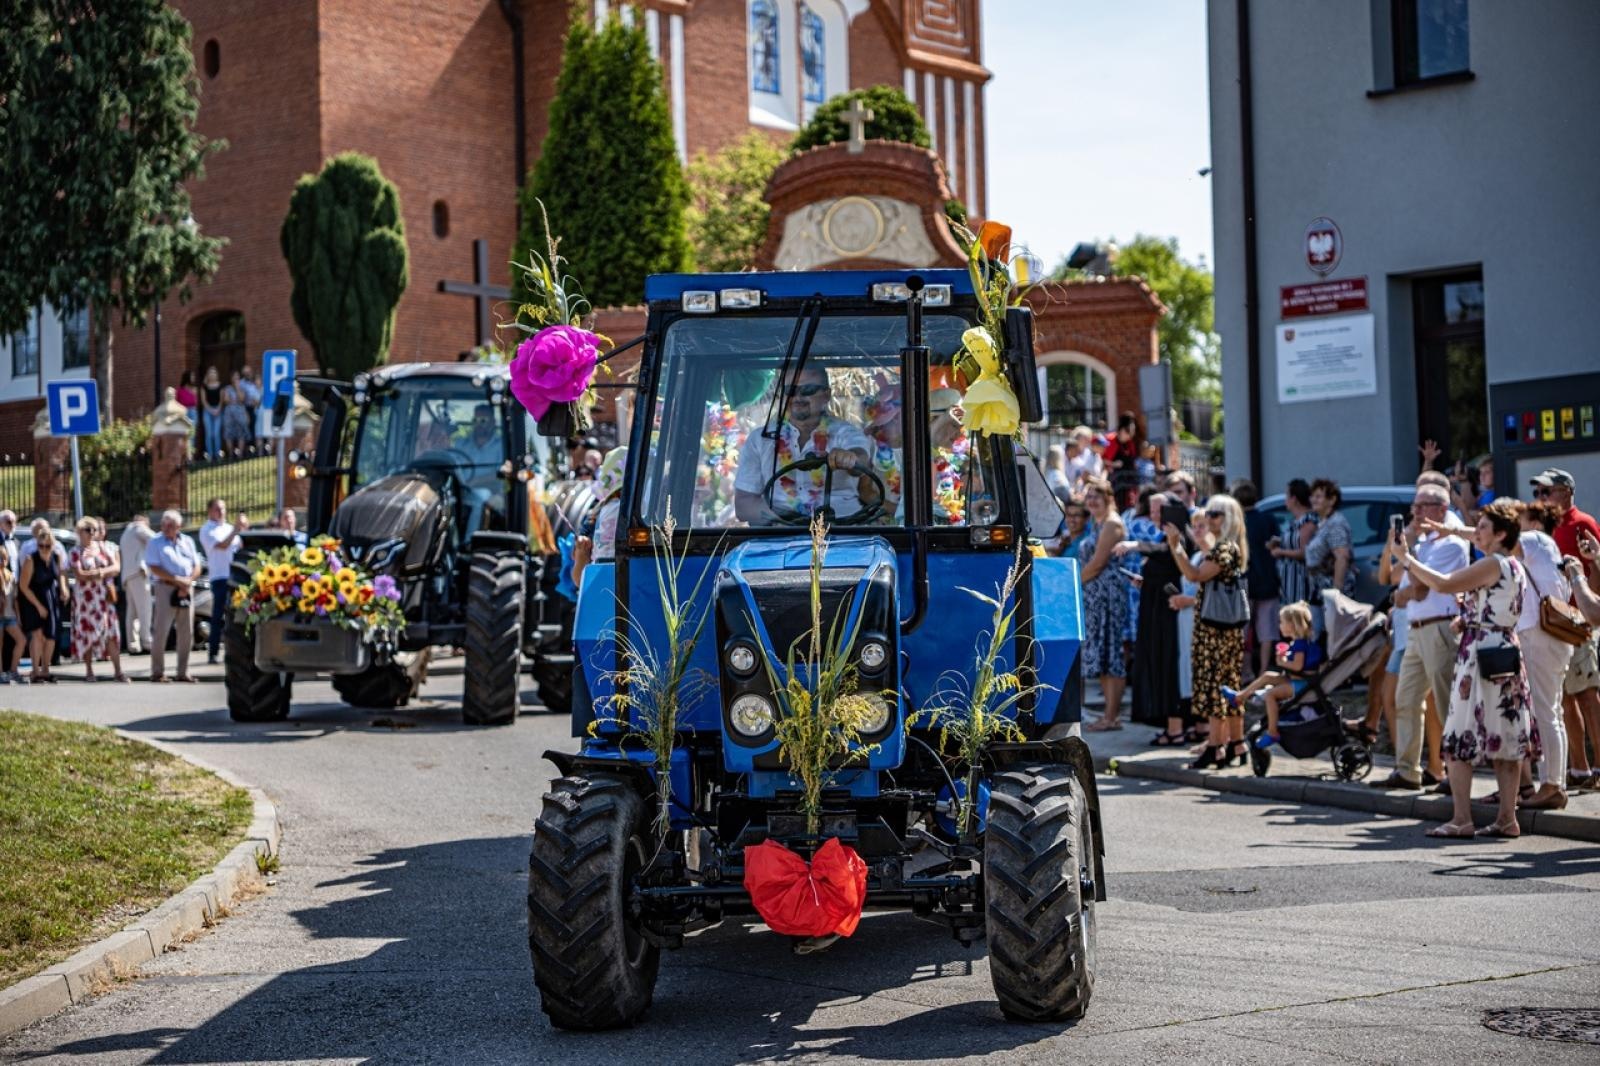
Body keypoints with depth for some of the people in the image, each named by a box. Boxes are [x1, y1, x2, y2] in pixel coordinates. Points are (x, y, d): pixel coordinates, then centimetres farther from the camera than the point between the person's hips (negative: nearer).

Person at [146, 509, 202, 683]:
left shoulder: (187, 542, 16)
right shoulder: (155, 542, 3)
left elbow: (197, 567, 12)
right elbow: (154, 568, -8)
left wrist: (188, 581, -8)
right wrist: (176, 579, -16)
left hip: (186, 590, 4)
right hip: (165, 588, -4)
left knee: (186, 632, 4)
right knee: (161, 631, -7)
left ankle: (183, 672, 11)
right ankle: (157, 672, -4)